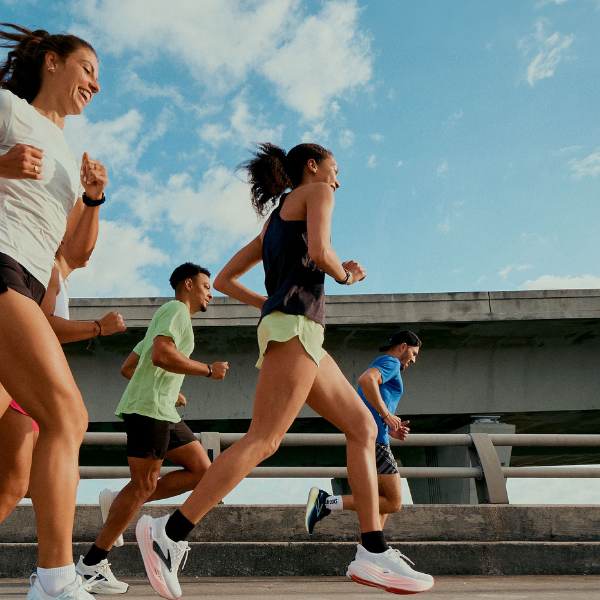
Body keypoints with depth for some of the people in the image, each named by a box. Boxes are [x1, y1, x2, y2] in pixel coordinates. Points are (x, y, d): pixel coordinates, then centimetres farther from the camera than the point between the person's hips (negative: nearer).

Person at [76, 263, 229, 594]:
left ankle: (120, 504, 7)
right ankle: (92, 563, 3)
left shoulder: (163, 320, 27)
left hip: (162, 410, 10)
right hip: (149, 406, -10)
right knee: (144, 484, -6)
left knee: (202, 470, 5)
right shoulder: (176, 309, -4)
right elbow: (161, 356, -22)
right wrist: (209, 370, -12)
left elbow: (127, 368, 26)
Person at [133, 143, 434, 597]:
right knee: (263, 440, -16)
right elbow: (319, 251, -14)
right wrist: (345, 274, 6)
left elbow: (224, 280, 26)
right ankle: (169, 534, -15)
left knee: (364, 427, 6)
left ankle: (374, 552, 2)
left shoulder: (274, 220, 29)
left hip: (286, 327, 10)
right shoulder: (316, 191, 8)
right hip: (296, 323, -10)